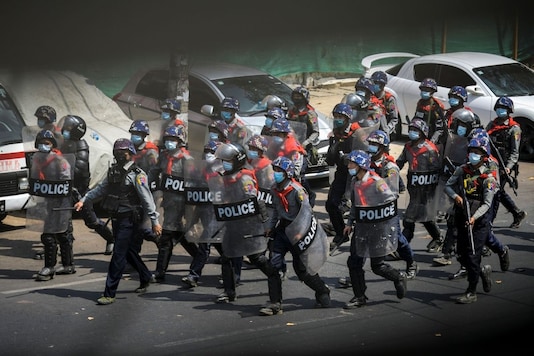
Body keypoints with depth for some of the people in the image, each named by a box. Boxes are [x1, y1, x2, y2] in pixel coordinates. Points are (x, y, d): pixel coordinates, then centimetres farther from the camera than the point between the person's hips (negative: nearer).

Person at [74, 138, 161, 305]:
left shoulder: (137, 175, -12)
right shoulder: (113, 171, 12)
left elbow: (147, 199, -15)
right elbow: (100, 188, 21)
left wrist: (155, 221, -17)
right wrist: (83, 200, 12)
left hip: (129, 220, -7)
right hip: (116, 218, 8)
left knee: (119, 255, -8)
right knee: (129, 253, 17)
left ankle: (109, 293, -6)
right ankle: (146, 278, 37)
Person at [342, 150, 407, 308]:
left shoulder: (377, 182, -20)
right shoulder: (354, 182, 5)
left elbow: (391, 201, -14)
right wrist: (350, 223, 15)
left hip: (380, 228, -7)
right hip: (362, 228, 7)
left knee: (377, 266, 1)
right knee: (354, 262, 4)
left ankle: (399, 278, 31)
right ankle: (359, 297, 17)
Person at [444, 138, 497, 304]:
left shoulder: (488, 178, -10)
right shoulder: (462, 170, 4)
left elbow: (487, 204, -13)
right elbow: (448, 186, 10)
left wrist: (474, 217, -27)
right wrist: (455, 196, -11)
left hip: (480, 221, -5)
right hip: (462, 219, 6)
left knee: (473, 255, -8)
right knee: (462, 256, 10)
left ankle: (471, 292, 2)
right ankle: (483, 271, 38)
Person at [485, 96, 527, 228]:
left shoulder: (514, 129, -5)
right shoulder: (492, 124, 14)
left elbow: (515, 152, -9)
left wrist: (508, 167, -21)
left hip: (504, 166, -7)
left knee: (496, 192, -8)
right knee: (500, 192, 13)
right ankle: (518, 214, 27)